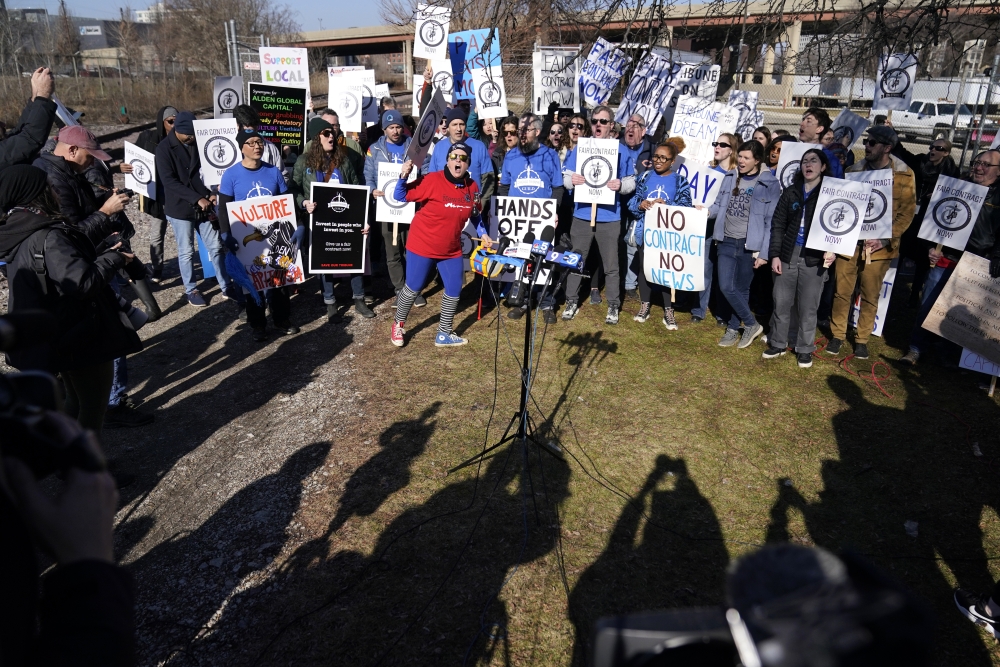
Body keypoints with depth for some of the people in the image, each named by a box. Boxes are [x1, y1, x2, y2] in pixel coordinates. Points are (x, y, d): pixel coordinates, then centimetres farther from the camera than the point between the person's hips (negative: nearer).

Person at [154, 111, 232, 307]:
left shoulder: (196, 143, 4)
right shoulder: (164, 149, -11)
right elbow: (169, 182, -18)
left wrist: (210, 193, -4)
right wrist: (197, 198, -24)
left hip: (203, 205, 5)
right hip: (180, 208, -5)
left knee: (215, 246, 8)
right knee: (186, 252, 6)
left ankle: (225, 286, 19)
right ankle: (191, 290, 19)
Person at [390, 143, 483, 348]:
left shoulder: (472, 187, -2)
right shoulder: (432, 180, -19)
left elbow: (475, 214, 15)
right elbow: (400, 197, -16)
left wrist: (483, 233, 7)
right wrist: (404, 176, -31)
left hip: (452, 250, 5)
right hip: (422, 246, -5)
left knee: (454, 290, 8)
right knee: (413, 288, 5)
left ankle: (444, 334, 25)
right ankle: (398, 325, 29)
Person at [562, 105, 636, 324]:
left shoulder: (620, 151, 2)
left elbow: (631, 183, 3)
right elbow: (566, 178, 6)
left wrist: (620, 185, -20)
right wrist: (571, 180, -18)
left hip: (609, 217, -2)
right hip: (582, 214, 2)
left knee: (611, 265, 6)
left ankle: (613, 306, 17)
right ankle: (572, 302, 22)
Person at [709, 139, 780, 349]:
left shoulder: (770, 184, -8)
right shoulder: (730, 177, 6)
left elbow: (771, 221, -8)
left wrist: (764, 253, -11)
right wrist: (707, 211, -10)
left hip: (750, 246, -4)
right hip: (726, 242, 4)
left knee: (741, 289, 6)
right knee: (726, 287, -1)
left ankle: (733, 328, 23)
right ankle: (751, 324, 17)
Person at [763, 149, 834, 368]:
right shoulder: (791, 192, 7)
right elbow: (778, 225, 7)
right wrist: (774, 254, -1)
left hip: (814, 258, -2)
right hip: (787, 255, 2)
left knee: (808, 307, 5)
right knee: (781, 302, 8)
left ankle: (805, 349, 18)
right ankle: (777, 344, 23)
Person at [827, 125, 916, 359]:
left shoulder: (904, 175, -2)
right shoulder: (854, 170, 6)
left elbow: (907, 213, -3)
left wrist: (884, 238, -14)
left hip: (879, 246, -2)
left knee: (871, 296, 8)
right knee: (842, 291, 6)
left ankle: (862, 339, 22)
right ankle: (837, 335, 21)